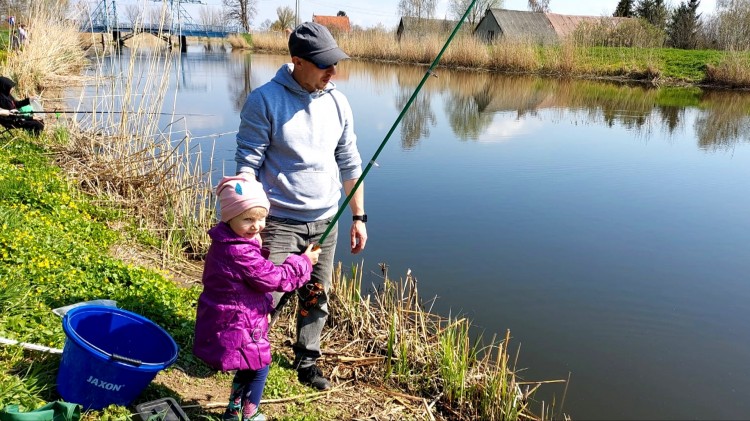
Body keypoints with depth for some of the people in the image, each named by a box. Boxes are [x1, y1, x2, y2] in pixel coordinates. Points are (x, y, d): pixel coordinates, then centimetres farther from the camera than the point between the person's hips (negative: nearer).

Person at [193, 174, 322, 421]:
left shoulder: (225, 242, 3)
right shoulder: (240, 253, -30)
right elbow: (275, 278, -22)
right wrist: (304, 262, -12)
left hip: (226, 323, 10)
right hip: (236, 327, -10)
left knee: (249, 368, 25)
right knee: (259, 367, 7)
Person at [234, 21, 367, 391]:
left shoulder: (337, 103, 4)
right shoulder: (264, 101, -12)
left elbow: (349, 163, 10)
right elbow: (247, 165, -11)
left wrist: (358, 216, 9)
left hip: (325, 222, 5)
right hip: (279, 222, -4)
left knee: (317, 299, 11)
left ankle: (306, 361, 32)